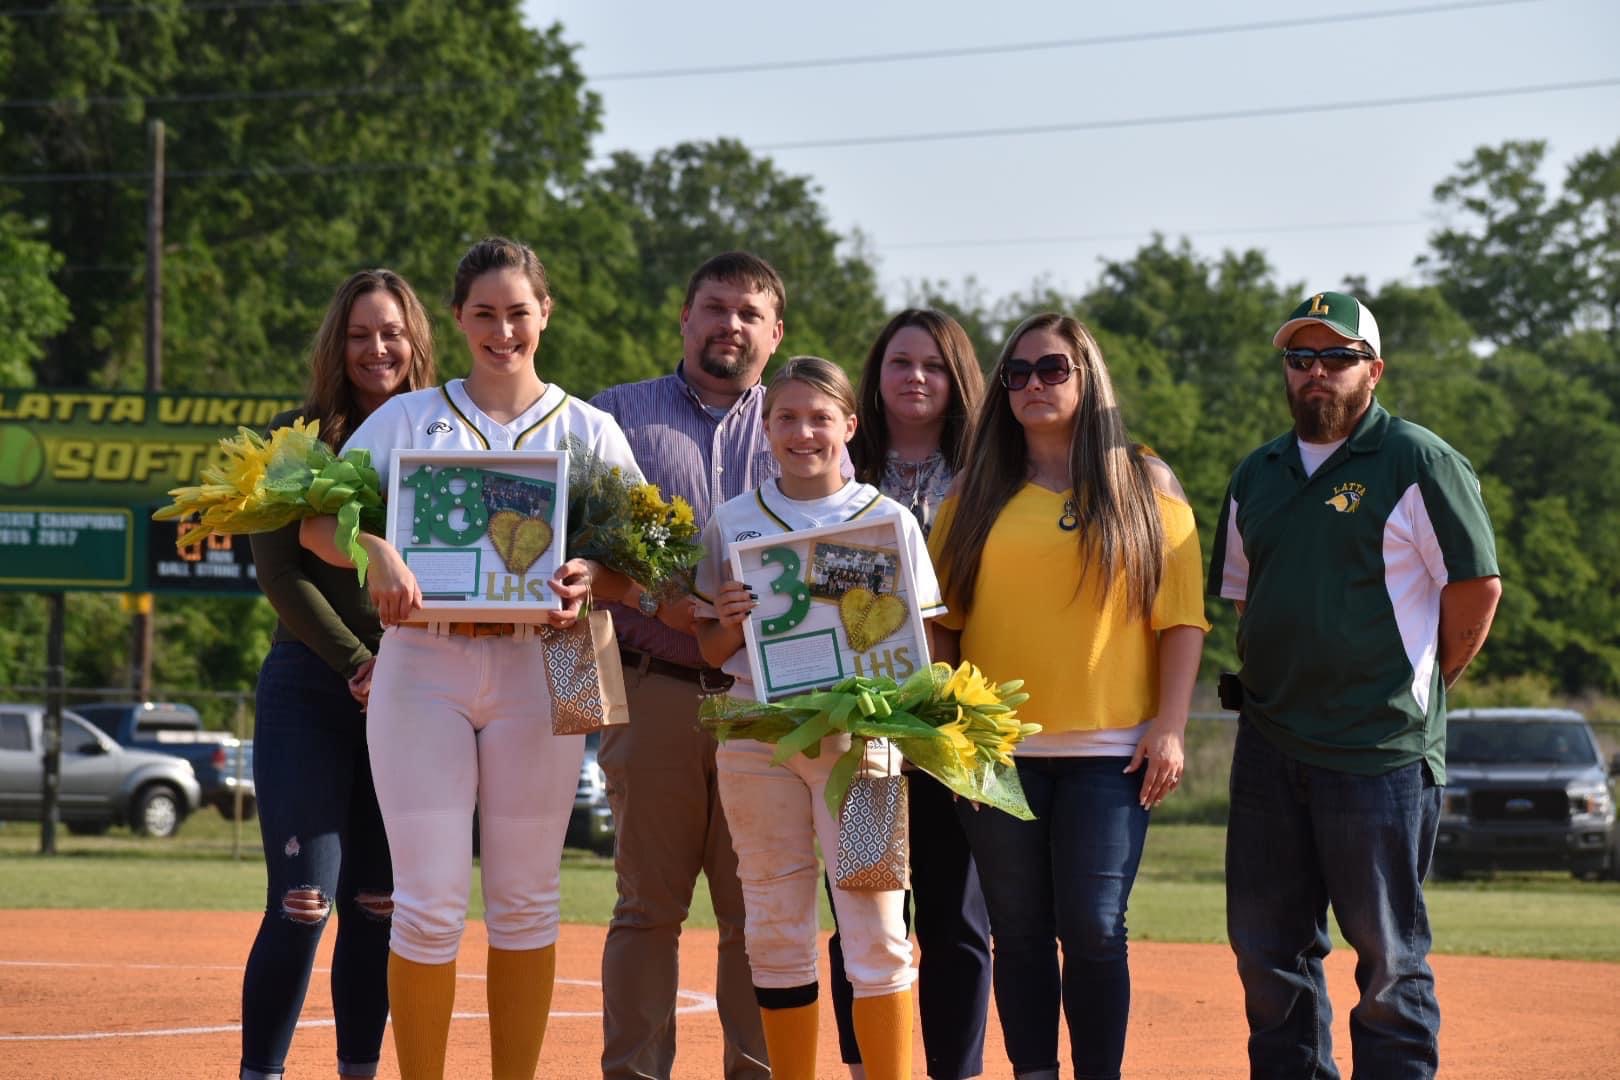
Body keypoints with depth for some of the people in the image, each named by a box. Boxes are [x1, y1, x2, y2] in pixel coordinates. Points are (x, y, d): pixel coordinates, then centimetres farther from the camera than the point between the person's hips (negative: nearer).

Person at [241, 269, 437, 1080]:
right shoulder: (300, 437, 2)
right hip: (311, 685, -3)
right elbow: (278, 569, -4)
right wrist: (359, 664, -12)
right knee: (303, 902, -10)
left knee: (379, 906, 5)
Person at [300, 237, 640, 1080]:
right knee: (428, 905, -6)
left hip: (535, 669, 1)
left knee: (524, 900, 5)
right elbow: (315, 519, 1)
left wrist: (591, 580, -18)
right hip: (421, 668, -1)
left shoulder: (589, 431, 10)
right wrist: (374, 552, -21)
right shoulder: (409, 417, 8)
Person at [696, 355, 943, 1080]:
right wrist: (730, 624, -10)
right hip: (757, 737, 2)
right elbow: (710, 649, 13)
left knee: (875, 929, -8)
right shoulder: (732, 523, 9)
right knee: (775, 930, 5)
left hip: (860, 735, -2)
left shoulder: (890, 521, 5)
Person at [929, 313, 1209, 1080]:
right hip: (997, 748, 2)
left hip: (1109, 751, -2)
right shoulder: (978, 492, 11)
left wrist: (1170, 727, -6)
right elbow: (943, 617, 11)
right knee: (1020, 931, 3)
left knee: (1094, 931, -5)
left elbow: (1181, 616, 2)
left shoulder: (1145, 487, 6)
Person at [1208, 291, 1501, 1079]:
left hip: (1380, 751, -7)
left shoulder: (1418, 464, -5)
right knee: (1268, 950, 8)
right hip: (1270, 748, 7)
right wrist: (1266, 690, 14)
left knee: (1387, 952, -3)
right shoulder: (1258, 475, 15)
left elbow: (1477, 585, -6)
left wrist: (1425, 688, -2)